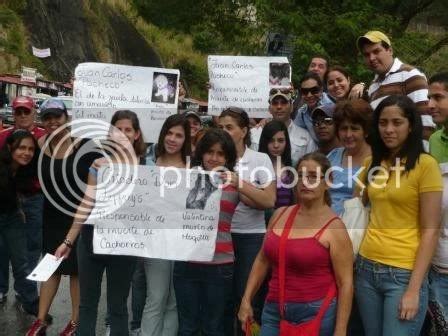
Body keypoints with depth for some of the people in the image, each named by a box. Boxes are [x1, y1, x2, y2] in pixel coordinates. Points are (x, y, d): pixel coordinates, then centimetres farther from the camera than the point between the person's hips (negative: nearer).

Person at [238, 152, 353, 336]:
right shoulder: (280, 215, 5)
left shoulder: (334, 227, -10)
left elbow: (345, 283, -10)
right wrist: (246, 300, 10)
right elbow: (262, 260, 13)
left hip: (316, 313, -4)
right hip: (274, 311, 4)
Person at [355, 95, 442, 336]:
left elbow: (430, 231, -11)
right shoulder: (371, 163, 8)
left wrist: (414, 289, -15)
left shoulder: (425, 165, -9)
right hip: (366, 268, 5)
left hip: (404, 273, -5)